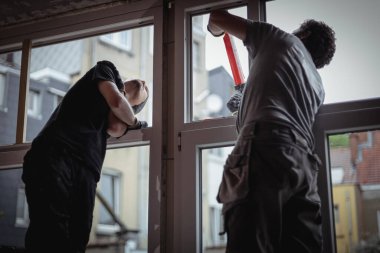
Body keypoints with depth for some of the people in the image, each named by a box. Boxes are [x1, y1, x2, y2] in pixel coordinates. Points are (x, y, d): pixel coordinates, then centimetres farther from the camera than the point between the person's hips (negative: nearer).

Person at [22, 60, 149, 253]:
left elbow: (116, 130, 8)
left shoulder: (118, 114, 33)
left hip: (86, 173, 6)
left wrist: (131, 97, 23)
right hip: (55, 156, -6)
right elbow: (117, 102, 4)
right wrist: (134, 122, 24)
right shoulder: (106, 69, 23)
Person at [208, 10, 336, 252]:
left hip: (267, 149, -7)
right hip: (305, 164, 7)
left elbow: (217, 17, 25)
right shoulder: (317, 85, 35)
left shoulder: (281, 39, 21)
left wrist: (216, 29, 50)